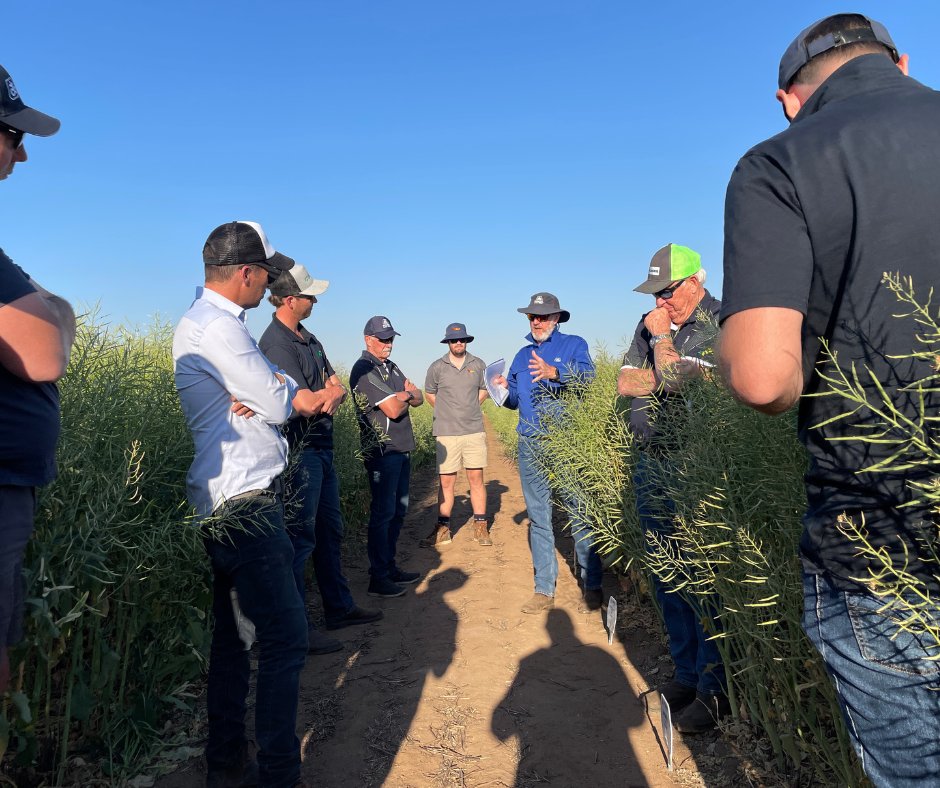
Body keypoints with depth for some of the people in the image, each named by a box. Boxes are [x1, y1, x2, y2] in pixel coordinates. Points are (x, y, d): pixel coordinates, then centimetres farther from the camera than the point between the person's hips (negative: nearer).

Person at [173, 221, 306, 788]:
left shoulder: (214, 322, 18)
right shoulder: (216, 326, -15)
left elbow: (279, 394, 14)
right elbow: (278, 404, -16)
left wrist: (273, 391, -8)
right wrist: (283, 391, 6)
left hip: (237, 502, 11)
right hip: (243, 506, -11)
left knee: (235, 637, 17)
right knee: (285, 639, -5)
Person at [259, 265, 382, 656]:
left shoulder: (310, 340, 13)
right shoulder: (276, 343, -16)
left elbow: (337, 387, 6)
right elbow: (304, 403, -24)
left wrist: (330, 397, -13)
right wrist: (330, 391, -8)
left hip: (322, 447, 10)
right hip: (297, 451, -10)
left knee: (330, 530, 18)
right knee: (300, 537, -3)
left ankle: (339, 608, 32)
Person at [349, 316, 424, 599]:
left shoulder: (391, 367, 16)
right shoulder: (364, 369, -13)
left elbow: (419, 399, 12)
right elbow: (394, 410, -19)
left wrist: (401, 395, -9)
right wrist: (406, 397, 1)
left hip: (401, 449, 9)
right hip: (382, 451, -9)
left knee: (398, 511, 14)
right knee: (383, 512, -5)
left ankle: (390, 567, 25)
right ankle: (378, 578, 4)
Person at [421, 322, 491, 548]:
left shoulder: (479, 365, 5)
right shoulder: (437, 367, 2)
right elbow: (429, 393, 16)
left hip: (474, 431, 1)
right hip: (446, 433, -1)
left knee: (476, 478, 3)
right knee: (446, 481, 2)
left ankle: (480, 527, 12)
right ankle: (443, 529, 11)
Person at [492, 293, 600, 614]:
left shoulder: (574, 344, 3)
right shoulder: (522, 355, 20)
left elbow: (587, 376, -17)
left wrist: (553, 372, -34)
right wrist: (505, 389, 0)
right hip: (530, 446, 5)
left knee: (580, 515, -2)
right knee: (538, 518, 8)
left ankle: (592, 587, 10)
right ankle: (544, 590, 16)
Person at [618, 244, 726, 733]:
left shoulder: (720, 323, -8)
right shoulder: (650, 324, 15)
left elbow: (675, 380, -18)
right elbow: (626, 383, 7)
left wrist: (662, 337, -6)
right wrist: (676, 377, -6)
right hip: (651, 465, 7)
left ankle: (715, 688, 12)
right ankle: (686, 672, 26)